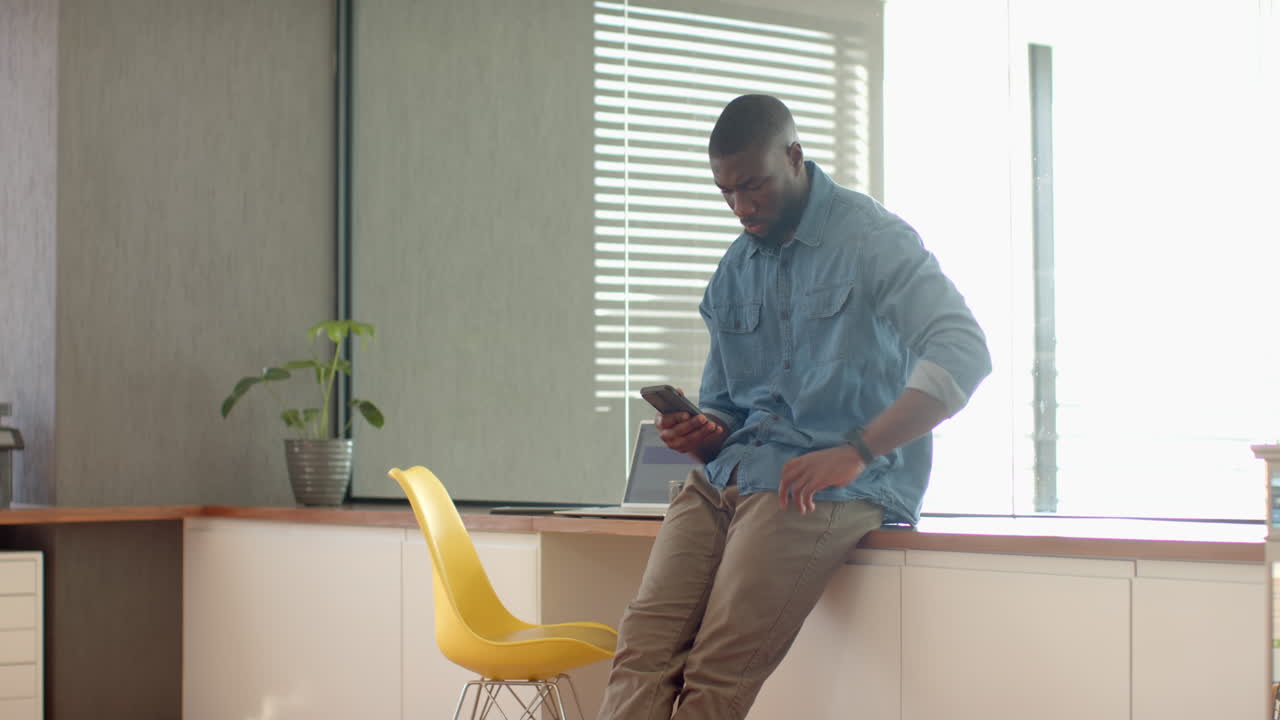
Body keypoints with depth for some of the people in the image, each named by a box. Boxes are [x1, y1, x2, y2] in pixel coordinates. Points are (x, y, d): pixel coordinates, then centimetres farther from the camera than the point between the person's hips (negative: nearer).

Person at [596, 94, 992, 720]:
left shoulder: (871, 239, -1)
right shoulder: (732, 274, 20)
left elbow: (963, 352, -15)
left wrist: (855, 451, -23)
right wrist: (700, 435, 1)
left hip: (842, 482, -6)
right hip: (732, 474, 6)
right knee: (645, 642, -20)